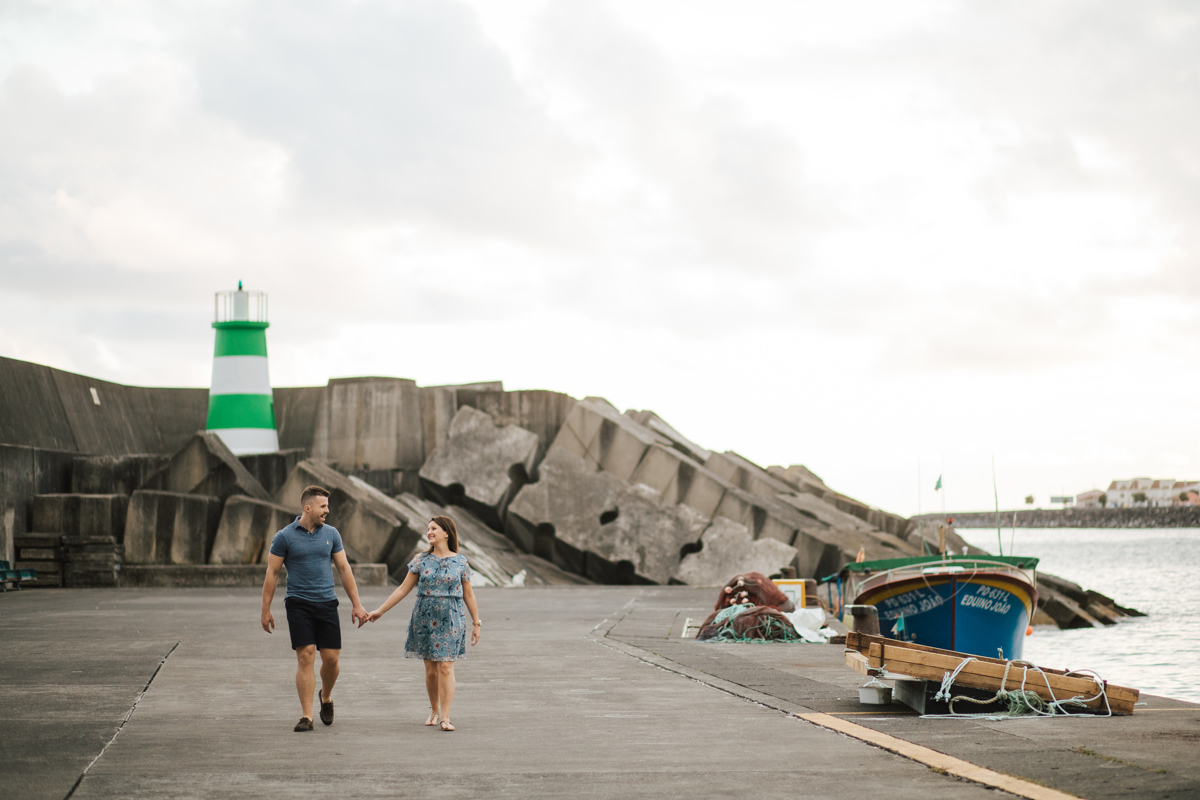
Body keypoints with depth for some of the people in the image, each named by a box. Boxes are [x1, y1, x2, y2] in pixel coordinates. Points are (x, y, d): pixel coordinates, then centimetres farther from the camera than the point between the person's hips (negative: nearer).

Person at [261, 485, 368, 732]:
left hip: (327, 603, 3)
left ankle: (326, 697, 31)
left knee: (331, 657, 1)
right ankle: (306, 716, -5)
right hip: (298, 604, -3)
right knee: (305, 656, -9)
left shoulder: (331, 534, 8)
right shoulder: (284, 537, -2)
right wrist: (266, 610, 0)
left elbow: (344, 569, 12)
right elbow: (272, 573, 2)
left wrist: (357, 604, 10)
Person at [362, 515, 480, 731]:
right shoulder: (421, 561, 5)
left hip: (450, 619, -2)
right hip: (424, 618, 2)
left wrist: (476, 623, 8)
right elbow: (404, 589, 7)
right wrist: (380, 611, 4)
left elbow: (468, 595, 7)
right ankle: (434, 711, 22)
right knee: (430, 669, 5)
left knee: (446, 666, -9)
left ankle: (445, 717, -9)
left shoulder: (460, 562, 2)